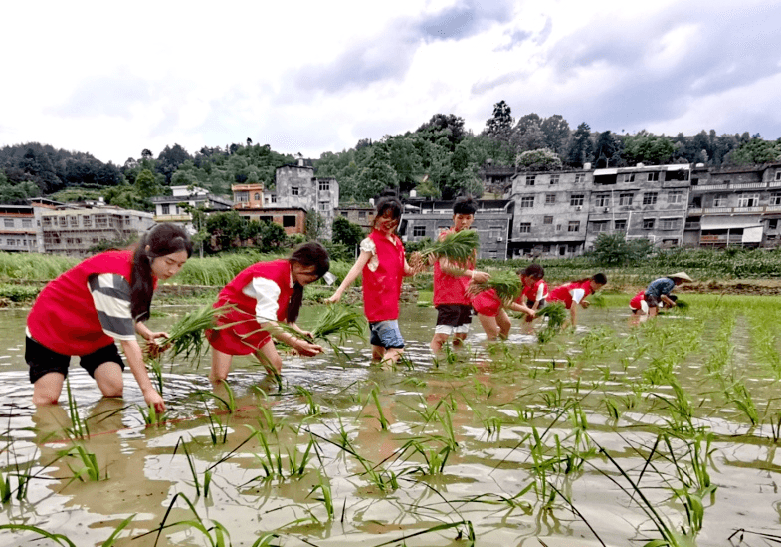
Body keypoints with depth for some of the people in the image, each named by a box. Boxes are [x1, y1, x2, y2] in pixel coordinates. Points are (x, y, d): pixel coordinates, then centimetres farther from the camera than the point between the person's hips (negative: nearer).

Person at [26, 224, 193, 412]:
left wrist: (146, 333, -18)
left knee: (114, 390, -10)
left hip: (95, 332, 7)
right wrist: (147, 389, -37)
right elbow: (127, 340, -38)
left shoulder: (147, 271, -12)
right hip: (52, 326, -7)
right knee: (47, 398, -13)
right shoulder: (114, 278, -38)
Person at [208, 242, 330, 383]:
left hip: (254, 324, 9)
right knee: (219, 377, -11)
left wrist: (299, 332, -11)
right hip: (228, 319, -9)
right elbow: (266, 320, -39)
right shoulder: (271, 276, -32)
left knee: (276, 366, 4)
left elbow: (281, 314, 5)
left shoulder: (292, 280, -3)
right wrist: (295, 344, -46)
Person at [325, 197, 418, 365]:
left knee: (379, 346, 16)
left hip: (390, 303, 8)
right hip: (378, 303, -8)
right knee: (396, 347, -14)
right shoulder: (371, 242, -8)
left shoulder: (397, 242, 15)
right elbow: (357, 268, -14)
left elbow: (405, 270, 14)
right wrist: (339, 291, -22)